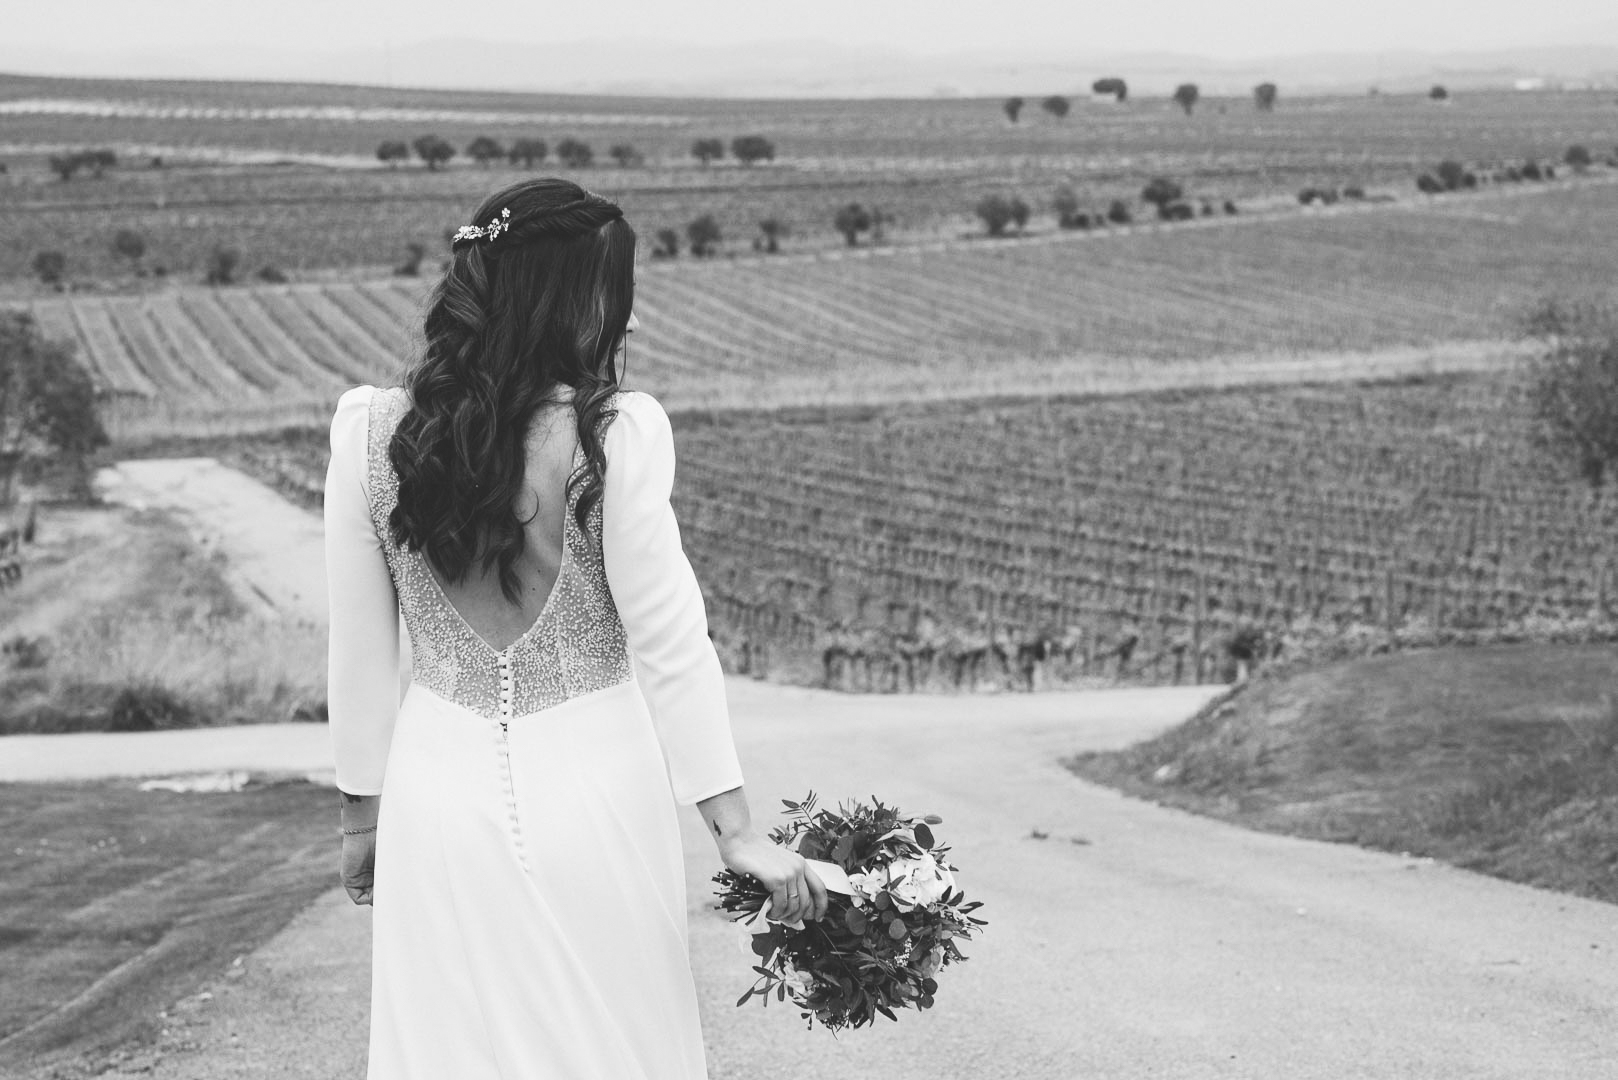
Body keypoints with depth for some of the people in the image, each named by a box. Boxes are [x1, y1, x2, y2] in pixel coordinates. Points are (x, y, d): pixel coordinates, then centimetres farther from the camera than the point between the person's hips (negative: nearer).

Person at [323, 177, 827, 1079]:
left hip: (441, 793, 3)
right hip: (592, 790, -2)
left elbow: (361, 647, 1)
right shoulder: (615, 436, -16)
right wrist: (736, 828, -5)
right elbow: (668, 642, -13)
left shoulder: (371, 432, -7)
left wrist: (365, 809, 13)